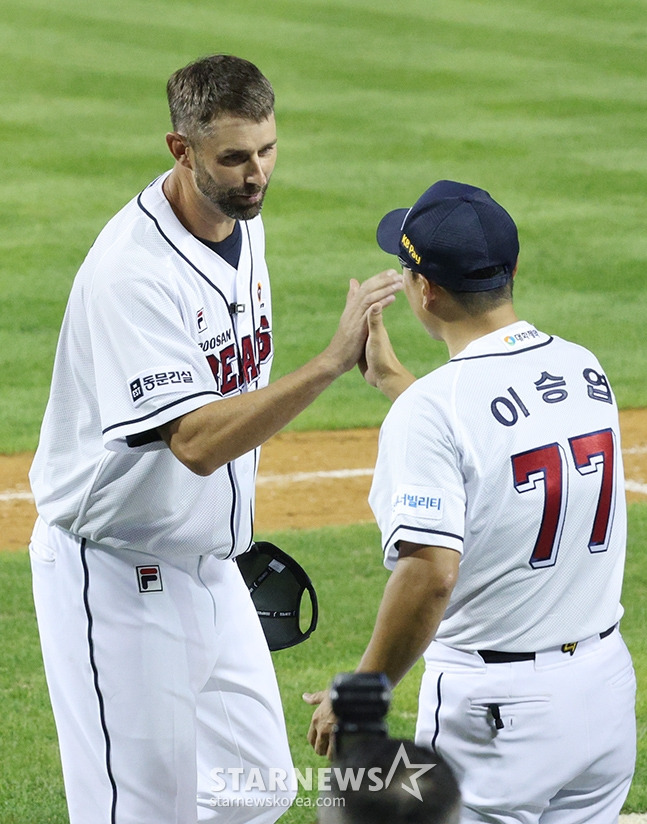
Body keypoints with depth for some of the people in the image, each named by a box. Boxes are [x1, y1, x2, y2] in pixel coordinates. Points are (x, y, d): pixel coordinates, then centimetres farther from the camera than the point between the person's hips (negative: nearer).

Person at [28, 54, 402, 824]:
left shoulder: (242, 220, 2)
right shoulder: (132, 270, -27)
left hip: (210, 565, 9)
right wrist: (332, 361, -41)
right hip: (118, 579, -9)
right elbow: (196, 442, -35)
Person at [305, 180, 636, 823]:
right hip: (607, 684, 7)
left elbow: (430, 574, -27)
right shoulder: (586, 371, 4)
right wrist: (388, 377, 28)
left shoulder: (430, 409, -19)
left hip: (496, 709, -7)